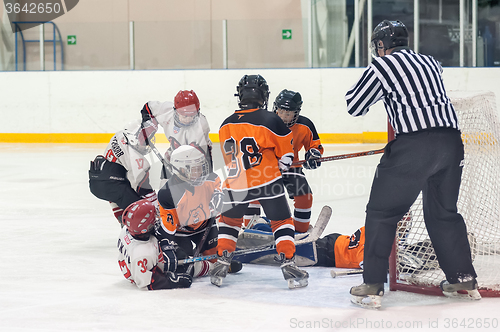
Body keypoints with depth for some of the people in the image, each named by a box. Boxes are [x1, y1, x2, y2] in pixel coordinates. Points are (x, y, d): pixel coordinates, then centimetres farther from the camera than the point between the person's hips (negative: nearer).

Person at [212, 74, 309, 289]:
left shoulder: (226, 125, 3)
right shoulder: (269, 120, -12)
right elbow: (286, 152, -1)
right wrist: (279, 167, 18)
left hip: (236, 185, 4)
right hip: (267, 181, -3)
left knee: (229, 221, 23)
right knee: (282, 222, 9)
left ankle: (221, 265, 17)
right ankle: (288, 265, 0)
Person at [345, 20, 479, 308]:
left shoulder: (383, 65, 4)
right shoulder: (431, 63, 22)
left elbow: (354, 106, 10)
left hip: (414, 146, -6)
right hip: (451, 142, 6)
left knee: (382, 212, 4)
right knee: (443, 212, 22)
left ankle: (373, 286, 1)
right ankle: (464, 279, 24)